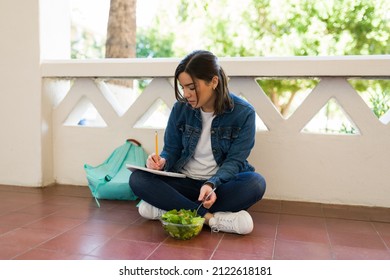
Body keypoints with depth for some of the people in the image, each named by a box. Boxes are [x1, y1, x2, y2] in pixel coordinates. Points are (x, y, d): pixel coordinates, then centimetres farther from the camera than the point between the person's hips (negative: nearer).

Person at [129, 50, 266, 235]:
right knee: (138, 179, -22)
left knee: (256, 183, -34)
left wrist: (212, 184, -32)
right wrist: (162, 161, -21)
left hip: (222, 183, -1)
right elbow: (171, 150, 3)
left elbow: (234, 160, -13)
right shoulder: (181, 108, -5)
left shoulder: (243, 113, -12)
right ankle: (211, 218, -32)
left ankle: (167, 207, -28)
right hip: (184, 182, 2)